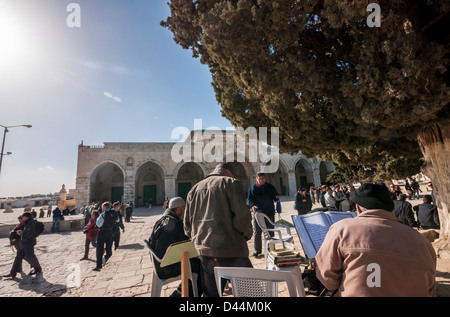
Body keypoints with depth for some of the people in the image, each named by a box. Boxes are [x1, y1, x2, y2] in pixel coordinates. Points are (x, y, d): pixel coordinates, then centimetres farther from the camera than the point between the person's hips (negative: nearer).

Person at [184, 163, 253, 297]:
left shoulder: (194, 189, 16)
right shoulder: (231, 183, -1)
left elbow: (187, 222, 16)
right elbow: (242, 214, -12)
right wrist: (246, 235, 4)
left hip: (203, 251, 6)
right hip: (229, 248, -6)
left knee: (210, 292, 18)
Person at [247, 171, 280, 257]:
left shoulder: (270, 187, 4)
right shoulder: (253, 188, -1)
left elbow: (275, 197, 9)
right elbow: (249, 199, -2)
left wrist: (277, 197, -14)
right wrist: (252, 205, -21)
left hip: (270, 213, 1)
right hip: (257, 213, -1)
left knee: (270, 232, 11)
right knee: (257, 232, 3)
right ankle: (257, 250, 19)